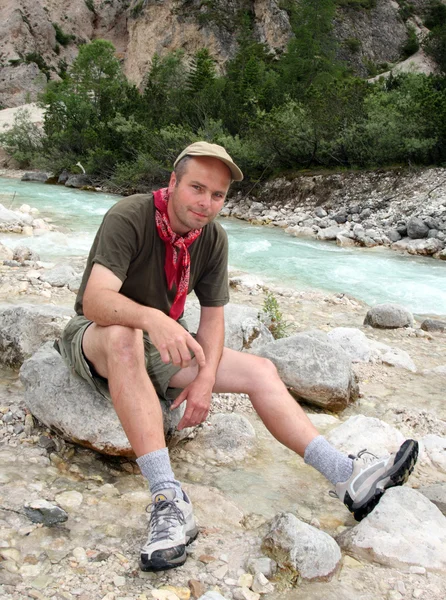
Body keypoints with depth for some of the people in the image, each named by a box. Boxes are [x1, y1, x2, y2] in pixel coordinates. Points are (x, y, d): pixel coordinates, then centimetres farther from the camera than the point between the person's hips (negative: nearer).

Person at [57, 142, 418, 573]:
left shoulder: (213, 239, -5)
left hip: (164, 342, 6)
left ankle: (348, 476, -10)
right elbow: (95, 299, -35)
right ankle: (168, 498, -44)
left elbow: (212, 315, -1)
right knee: (123, 336, -42)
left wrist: (205, 378, -18)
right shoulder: (128, 218, -23)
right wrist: (151, 318, -56)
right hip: (95, 338, -5)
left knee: (260, 371, -9)